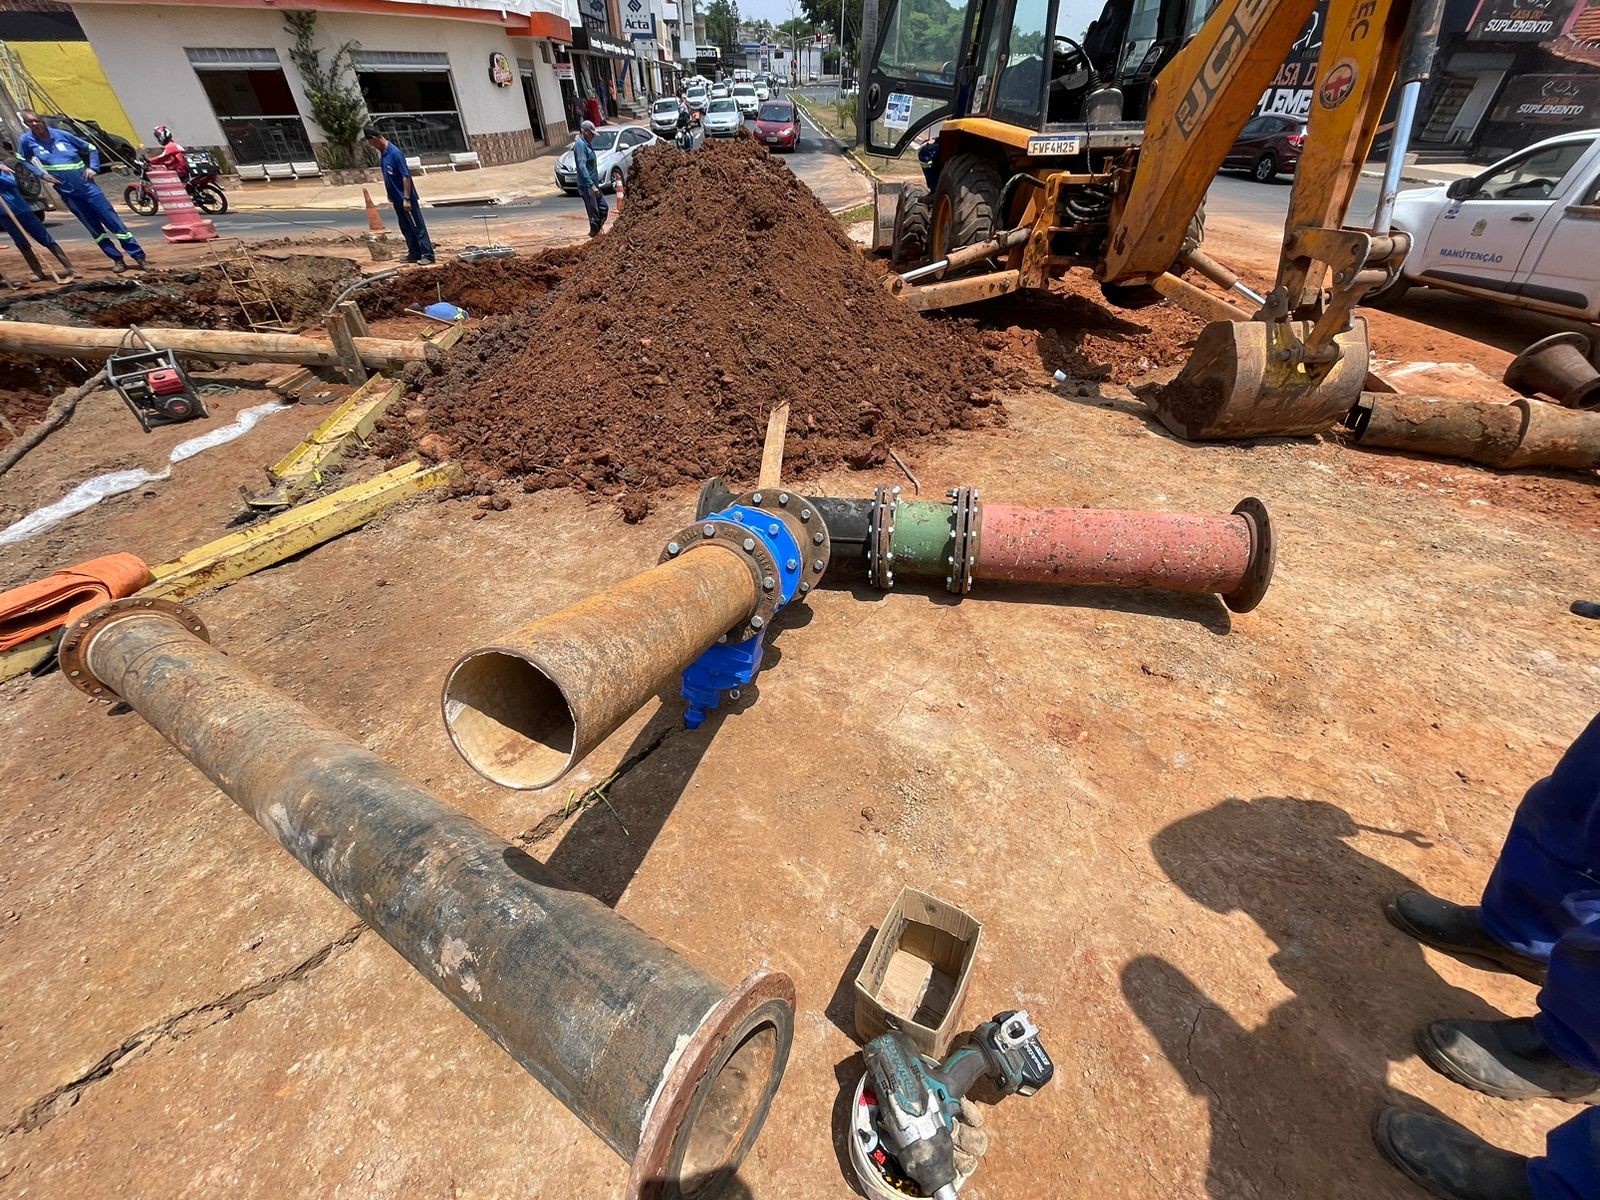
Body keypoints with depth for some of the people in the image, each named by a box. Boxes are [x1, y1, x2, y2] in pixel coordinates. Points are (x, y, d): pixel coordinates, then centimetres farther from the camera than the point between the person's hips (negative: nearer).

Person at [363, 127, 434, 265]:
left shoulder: (395, 153, -16)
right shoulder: (381, 154, 10)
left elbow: (406, 176, -19)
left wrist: (406, 199, -21)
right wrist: (390, 194, 19)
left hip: (406, 198, -9)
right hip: (397, 198, 9)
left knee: (418, 227, -6)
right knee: (405, 228, 11)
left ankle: (428, 255, -4)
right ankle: (414, 254, 16)